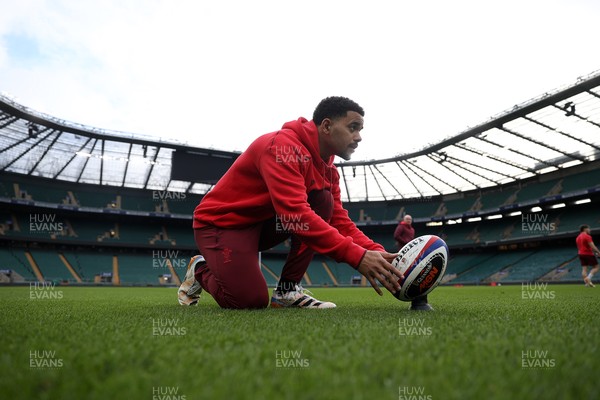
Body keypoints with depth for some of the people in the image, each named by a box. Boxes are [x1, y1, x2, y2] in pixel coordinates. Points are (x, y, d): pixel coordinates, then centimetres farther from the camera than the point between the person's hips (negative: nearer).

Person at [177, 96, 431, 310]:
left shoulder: (328, 169, 1)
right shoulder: (283, 147, -27)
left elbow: (340, 221, -3)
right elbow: (296, 214, -38)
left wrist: (379, 254, -19)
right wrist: (357, 256, -41)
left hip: (264, 221, 8)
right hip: (221, 222, -8)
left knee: (324, 201, -12)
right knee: (251, 300, -24)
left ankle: (288, 290, -6)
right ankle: (201, 270, 8)